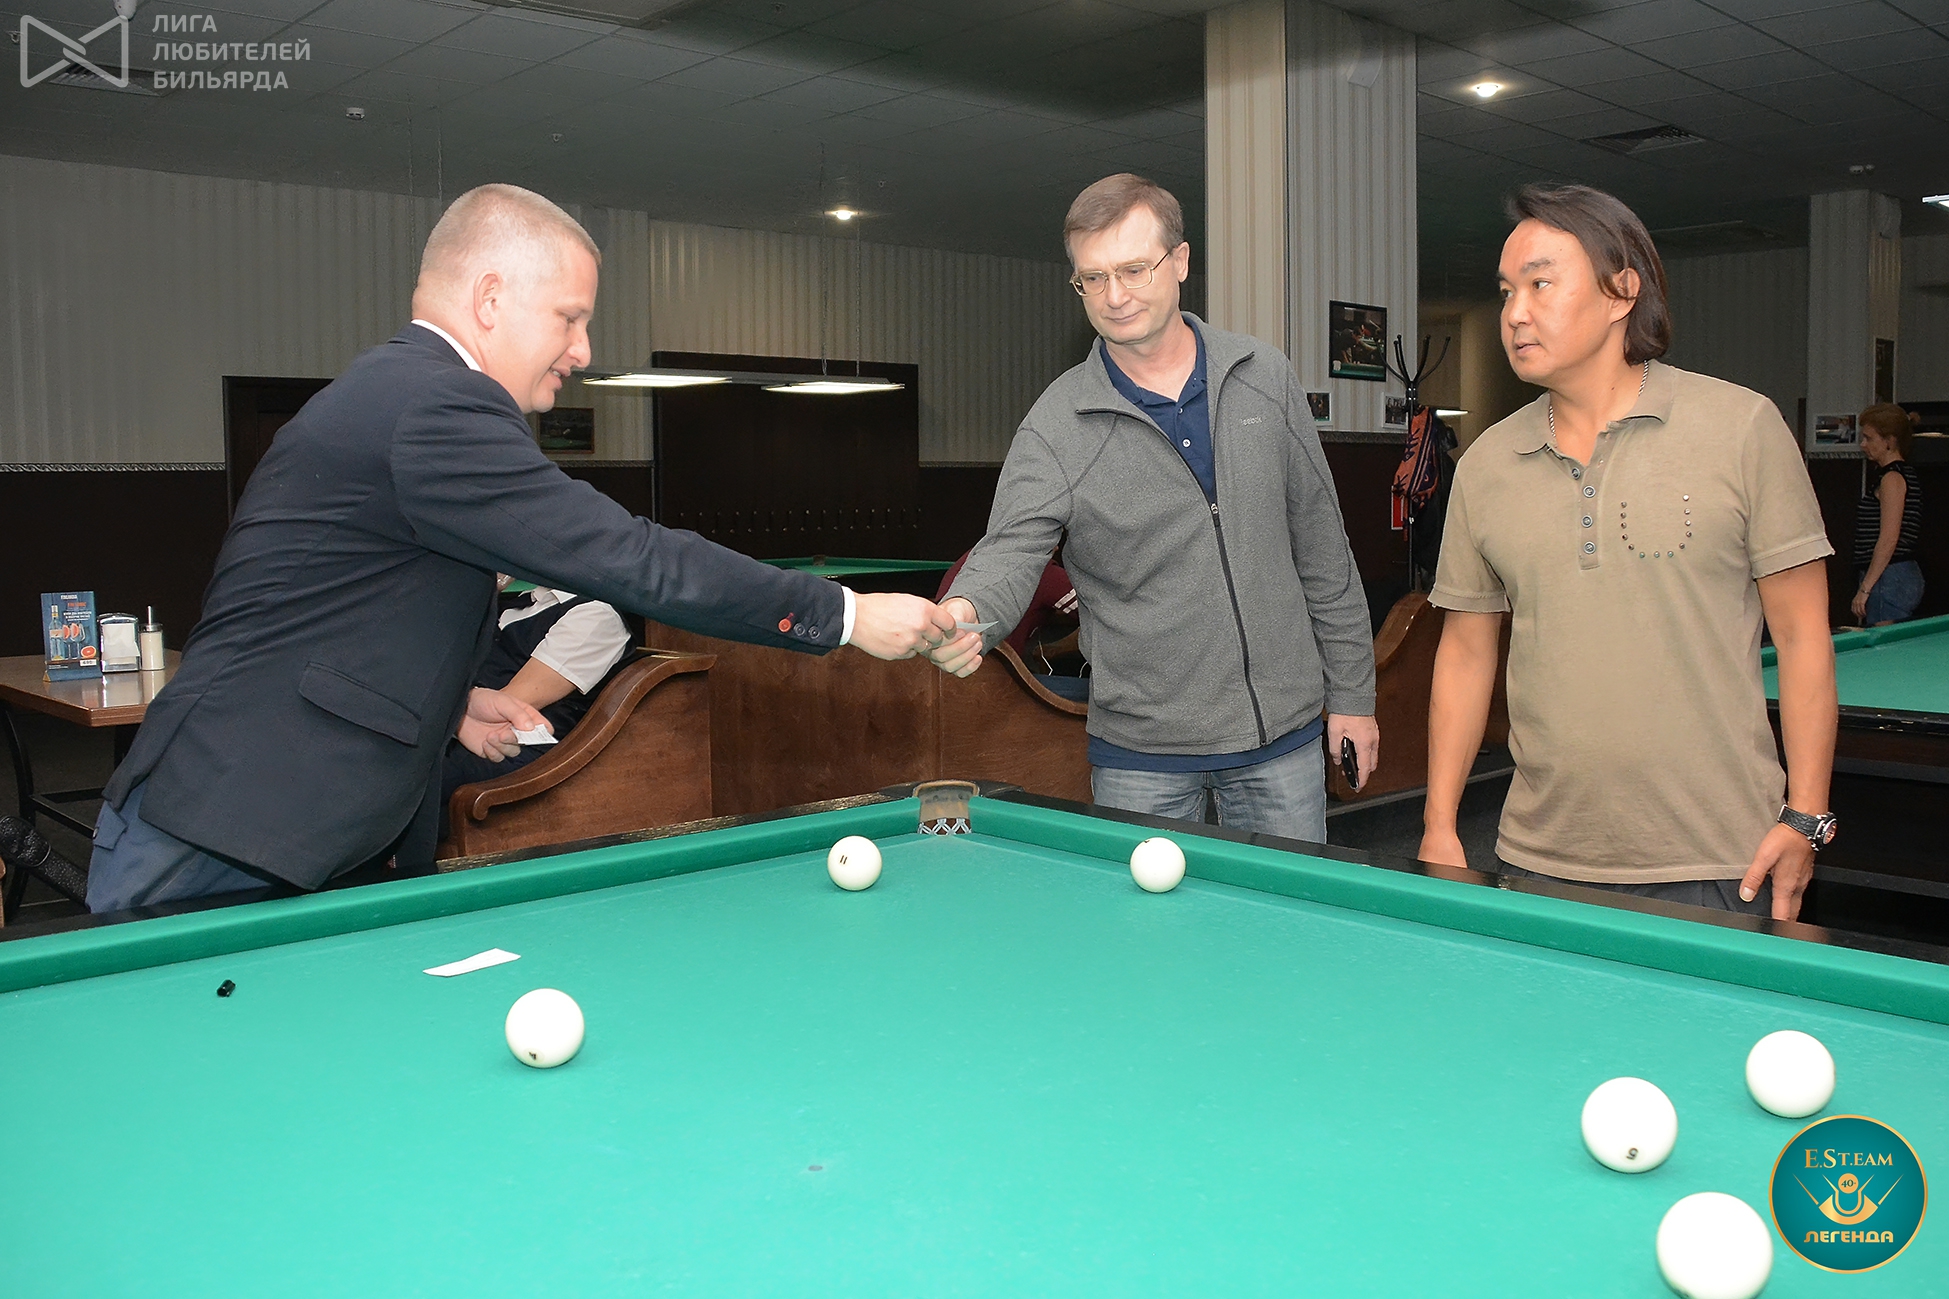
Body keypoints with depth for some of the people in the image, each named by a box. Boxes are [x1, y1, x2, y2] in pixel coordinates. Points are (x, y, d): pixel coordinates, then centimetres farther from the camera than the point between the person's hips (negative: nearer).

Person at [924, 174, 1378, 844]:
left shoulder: (1266, 378, 1)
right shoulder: (1057, 425, -8)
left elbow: (1322, 551, 6)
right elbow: (1011, 550, -18)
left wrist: (1351, 694, 6)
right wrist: (964, 612, -42)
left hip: (1284, 736, 3)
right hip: (1141, 755, -2)